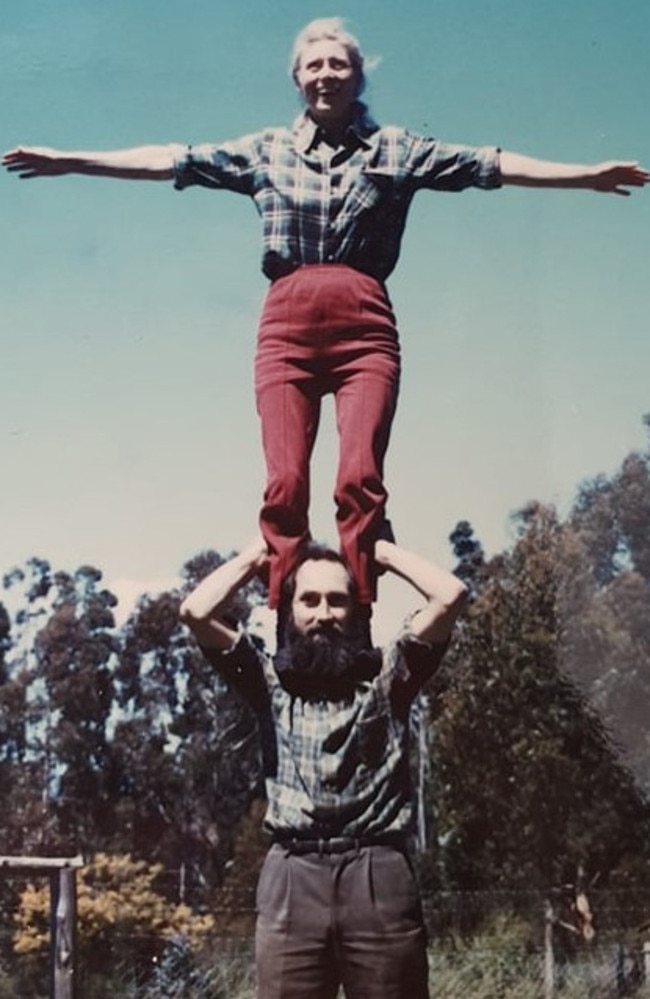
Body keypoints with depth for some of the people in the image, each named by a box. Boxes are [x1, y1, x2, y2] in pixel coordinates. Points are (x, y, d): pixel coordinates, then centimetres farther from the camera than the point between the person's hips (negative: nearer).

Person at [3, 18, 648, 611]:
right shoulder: (268, 151, 17)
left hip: (364, 325, -1)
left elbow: (489, 165, 10)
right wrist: (68, 161, 10)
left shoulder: (394, 150, 15)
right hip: (287, 325, 1)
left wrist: (588, 175, 3)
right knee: (285, 483, -11)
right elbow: (173, 161, 14)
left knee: (360, 479, -15)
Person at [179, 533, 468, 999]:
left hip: (379, 877, -1)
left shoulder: (386, 676, 12)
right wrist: (256, 556, 15)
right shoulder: (271, 680, 15)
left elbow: (450, 595, 0)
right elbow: (197, 611, 2)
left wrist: (382, 551, 14)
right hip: (293, 881, 1)